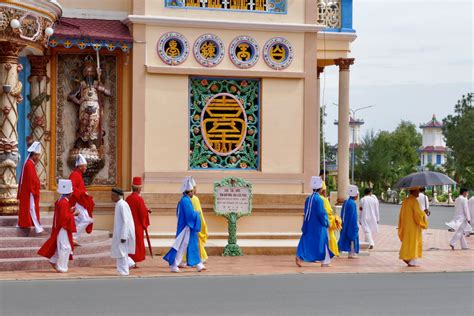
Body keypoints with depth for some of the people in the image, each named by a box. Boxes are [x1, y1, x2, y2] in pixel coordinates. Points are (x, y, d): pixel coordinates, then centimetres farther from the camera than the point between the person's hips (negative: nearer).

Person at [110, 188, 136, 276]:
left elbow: (126, 221, -23)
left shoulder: (123, 205, -20)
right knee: (118, 251, 15)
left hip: (123, 233, -9)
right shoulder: (118, 204, 9)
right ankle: (130, 263, 27)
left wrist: (123, 236, -23)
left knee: (121, 252, 0)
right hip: (119, 233, 9)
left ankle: (124, 272, 10)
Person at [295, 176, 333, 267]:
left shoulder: (308, 198, 6)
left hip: (309, 225, 6)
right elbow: (321, 213, -18)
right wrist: (326, 223, -4)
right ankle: (325, 262, 10)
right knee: (322, 242, 5)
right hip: (318, 226, -6)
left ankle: (299, 256, -12)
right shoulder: (318, 199, -16)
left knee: (307, 241, 7)